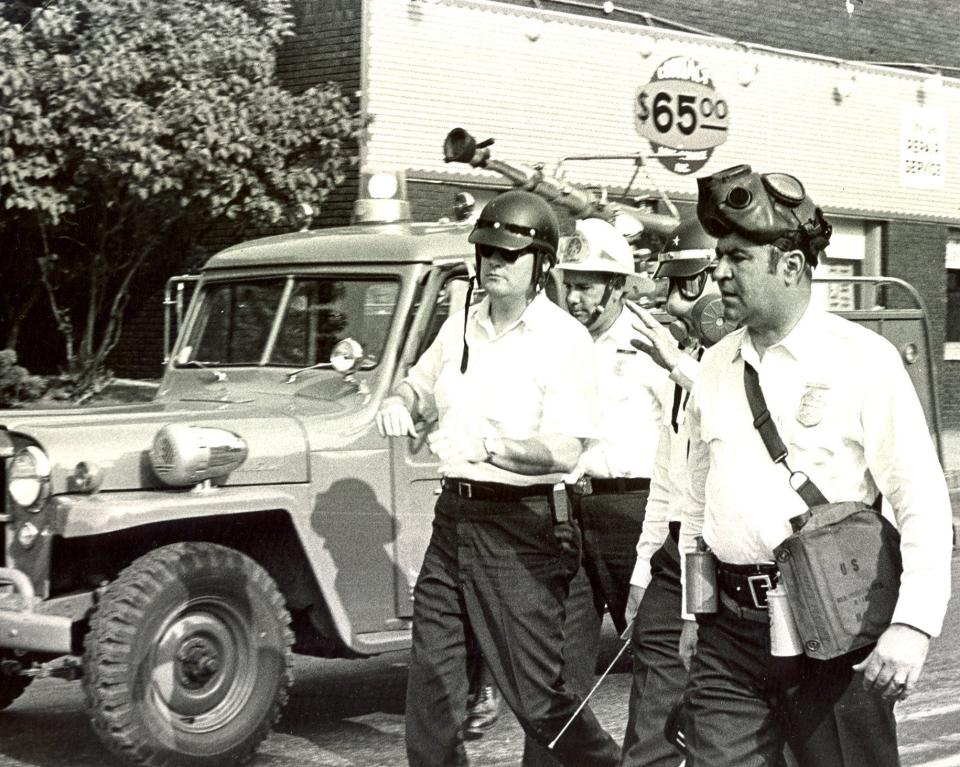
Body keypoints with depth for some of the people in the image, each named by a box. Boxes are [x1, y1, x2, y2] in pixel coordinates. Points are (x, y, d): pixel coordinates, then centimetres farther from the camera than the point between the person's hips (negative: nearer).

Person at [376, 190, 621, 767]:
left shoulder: (565, 340, -9)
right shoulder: (461, 327, 10)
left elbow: (564, 453, -18)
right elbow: (419, 383, 29)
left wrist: (489, 446, -32)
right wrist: (398, 404, 6)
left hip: (521, 528, -6)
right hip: (453, 516, 7)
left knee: (537, 693, -3)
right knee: (431, 681, 8)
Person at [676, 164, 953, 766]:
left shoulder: (863, 360, -6)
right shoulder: (715, 368, 11)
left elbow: (923, 502, -10)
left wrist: (913, 625, -18)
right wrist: (693, 610, 20)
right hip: (727, 629, 5)